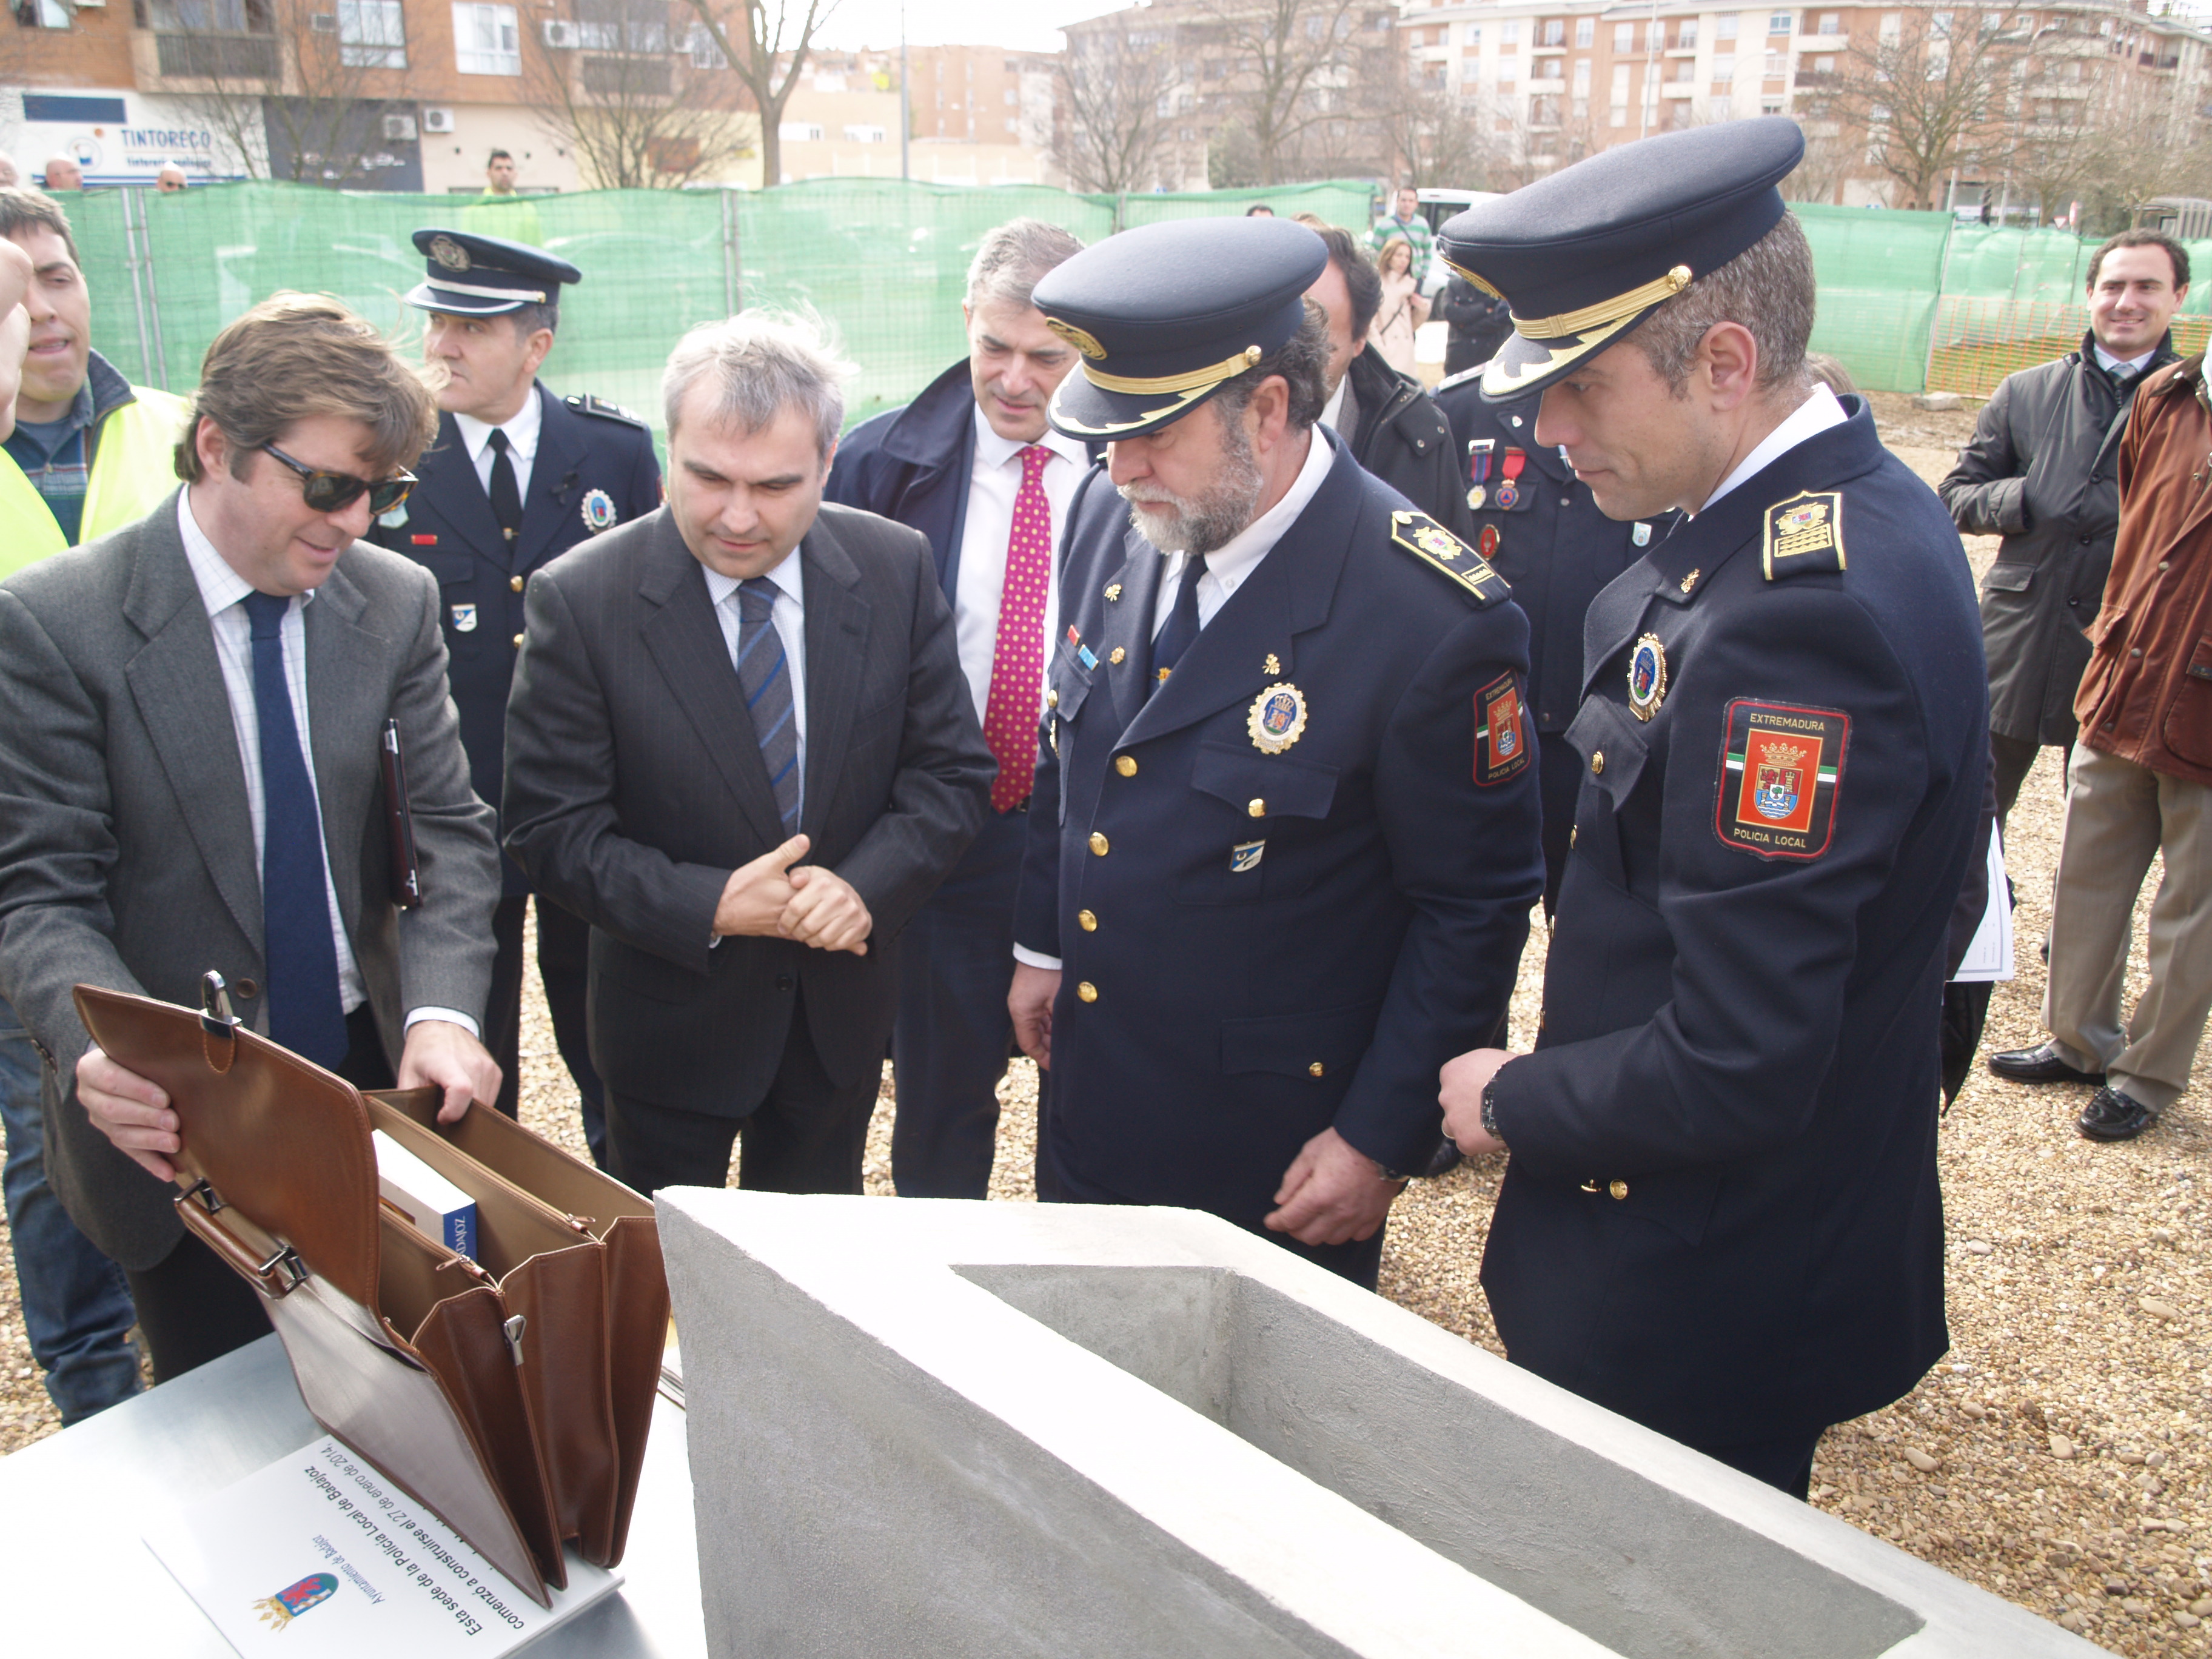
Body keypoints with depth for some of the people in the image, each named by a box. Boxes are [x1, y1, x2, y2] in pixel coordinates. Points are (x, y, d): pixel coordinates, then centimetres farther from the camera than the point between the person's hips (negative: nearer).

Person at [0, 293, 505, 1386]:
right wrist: (97, 1054, -31)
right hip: (176, 1125, -3)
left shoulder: (399, 603, -1)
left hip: (375, 1086, 3)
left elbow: (451, 834, -2)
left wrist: (441, 1011, -19)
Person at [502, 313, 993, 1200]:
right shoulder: (579, 598, -16)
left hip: (843, 1007, 3)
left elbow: (953, 770, -5)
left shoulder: (898, 569, -9)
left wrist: (867, 883, -22)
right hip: (672, 1018, -2)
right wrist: (706, 908, -25)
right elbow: (552, 827, -14)